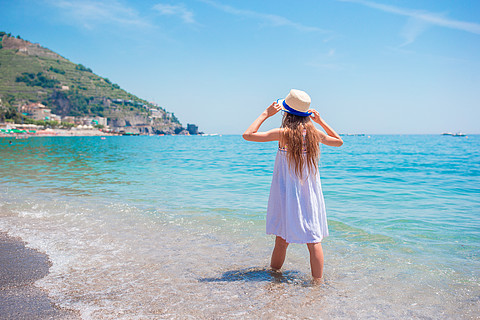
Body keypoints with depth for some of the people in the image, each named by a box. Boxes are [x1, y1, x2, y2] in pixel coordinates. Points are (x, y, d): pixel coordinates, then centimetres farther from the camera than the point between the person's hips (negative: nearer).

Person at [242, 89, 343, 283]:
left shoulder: (283, 134, -14)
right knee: (314, 241, 6)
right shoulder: (315, 134, -2)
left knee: (282, 240, 9)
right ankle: (318, 281, 12)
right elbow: (339, 141, 18)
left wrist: (266, 114, -5)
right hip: (310, 196, 3)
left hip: (287, 196, -3)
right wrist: (321, 121, 16)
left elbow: (247, 135, -11)